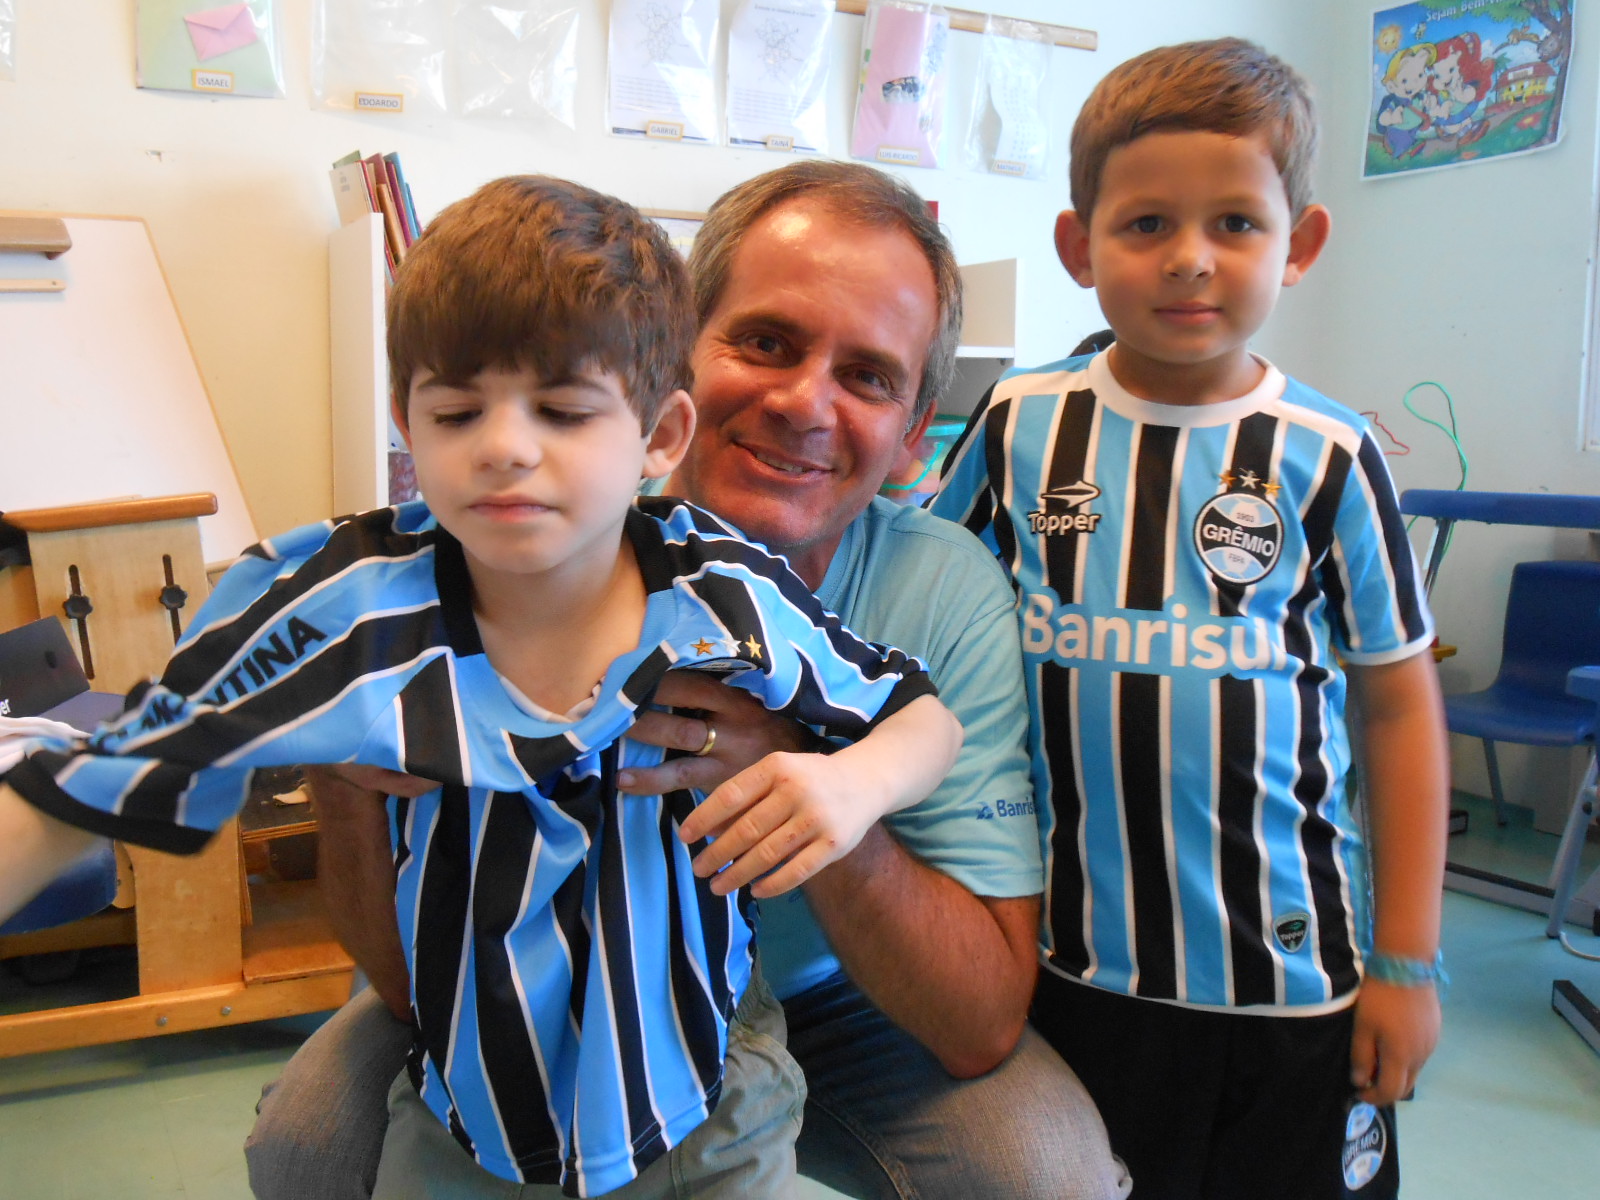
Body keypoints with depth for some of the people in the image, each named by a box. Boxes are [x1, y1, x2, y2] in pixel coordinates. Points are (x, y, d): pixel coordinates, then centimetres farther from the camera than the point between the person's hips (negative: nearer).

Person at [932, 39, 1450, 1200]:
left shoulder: (1325, 453, -6)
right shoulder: (1021, 423, -4)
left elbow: (1399, 708, 0)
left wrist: (1409, 959, 1)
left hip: (1287, 967, 0)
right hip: (1070, 959, 1)